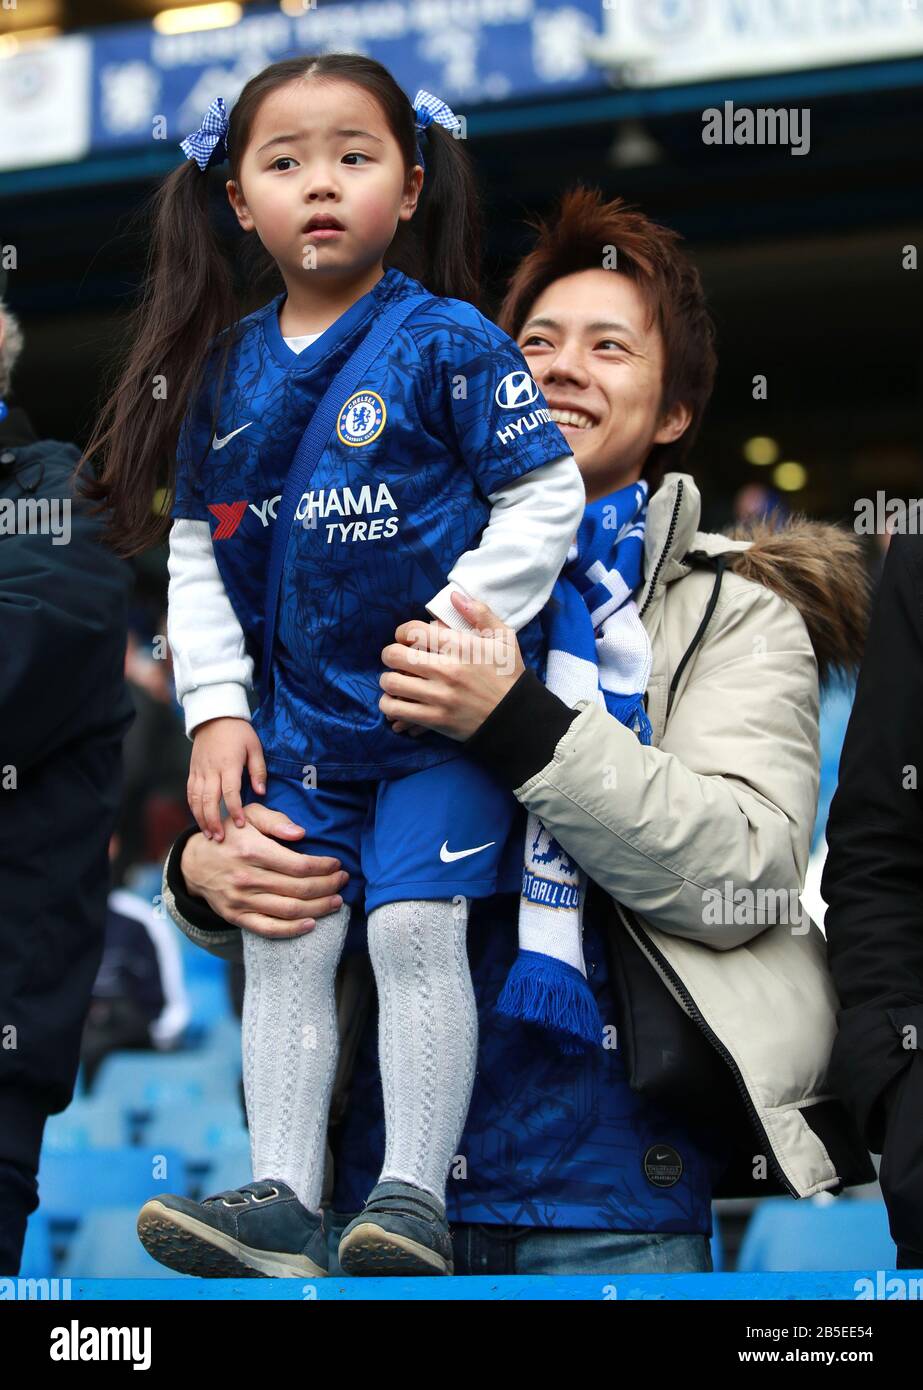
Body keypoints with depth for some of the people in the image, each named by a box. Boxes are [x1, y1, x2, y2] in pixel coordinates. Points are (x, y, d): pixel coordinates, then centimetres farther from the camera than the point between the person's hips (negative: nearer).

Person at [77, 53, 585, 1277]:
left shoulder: (447, 343, -7)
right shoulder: (229, 373, 7)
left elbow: (545, 500, -7)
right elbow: (196, 554, 12)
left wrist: (455, 622, -16)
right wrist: (215, 706, 4)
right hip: (298, 717, 5)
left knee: (415, 926, -12)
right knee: (283, 939, 1)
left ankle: (415, 1196, -4)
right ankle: (282, 1200, 5)